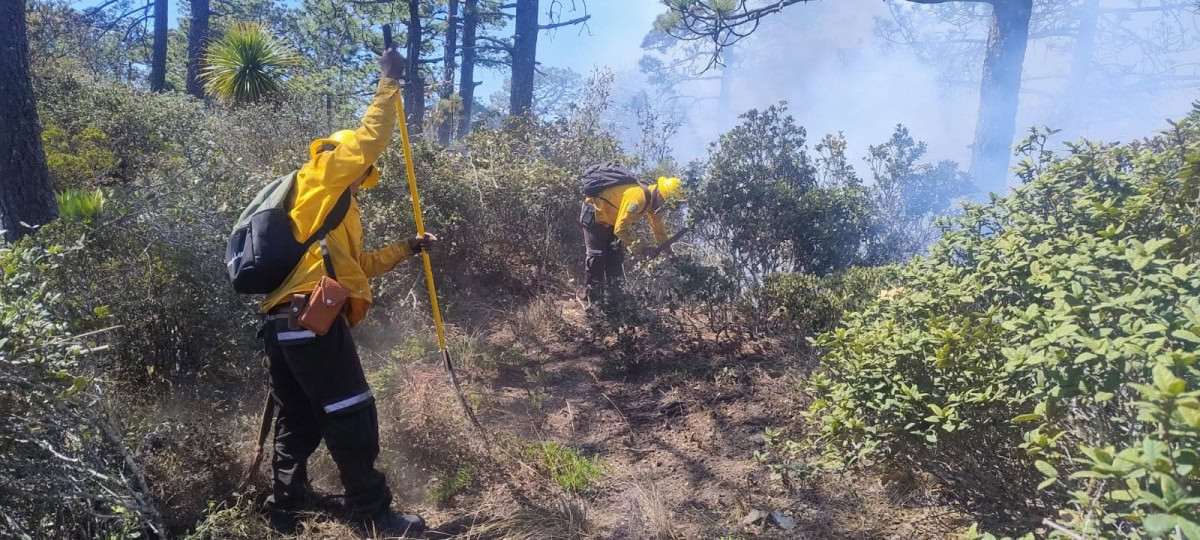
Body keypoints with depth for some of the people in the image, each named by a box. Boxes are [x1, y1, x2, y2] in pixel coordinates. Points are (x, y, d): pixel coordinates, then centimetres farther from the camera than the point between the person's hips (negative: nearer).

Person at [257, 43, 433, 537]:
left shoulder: (334, 209, 29)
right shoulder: (319, 181, 5)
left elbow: (355, 267, 33)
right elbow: (369, 139, -6)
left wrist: (406, 248, 31)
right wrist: (390, 82, 1)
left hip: (285, 321, 10)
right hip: (310, 318, -10)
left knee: (300, 422, 17)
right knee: (351, 419, -5)